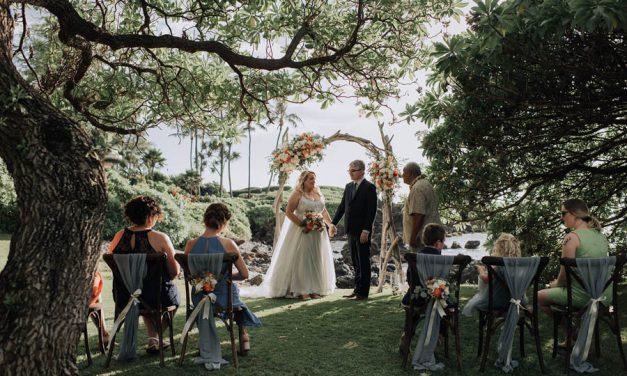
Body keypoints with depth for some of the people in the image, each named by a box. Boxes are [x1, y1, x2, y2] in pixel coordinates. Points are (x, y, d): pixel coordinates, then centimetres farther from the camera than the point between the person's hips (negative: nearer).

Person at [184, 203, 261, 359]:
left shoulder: (190, 244, -10)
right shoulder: (228, 244, -18)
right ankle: (244, 337, 40)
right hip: (223, 298, -2)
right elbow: (244, 274, -11)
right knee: (235, 289, 34)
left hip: (199, 299, 3)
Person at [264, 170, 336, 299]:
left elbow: (324, 211, 20)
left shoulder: (319, 193, 12)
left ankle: (314, 289, 19)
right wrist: (302, 224, -19)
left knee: (316, 259, 9)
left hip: (318, 232, 6)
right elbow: (288, 212, -13)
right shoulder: (297, 194, -7)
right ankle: (302, 290, 3)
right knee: (302, 259, -3)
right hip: (302, 231, -6)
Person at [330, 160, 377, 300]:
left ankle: (363, 292, 8)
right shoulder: (348, 186, 13)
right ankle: (357, 289, 21)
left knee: (363, 262, 1)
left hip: (362, 231, -7)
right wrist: (333, 223, 8)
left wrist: (366, 230, -19)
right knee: (356, 262, 12)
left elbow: (372, 210, -13)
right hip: (351, 230, 7)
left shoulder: (369, 187, -8)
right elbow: (342, 206, 15)